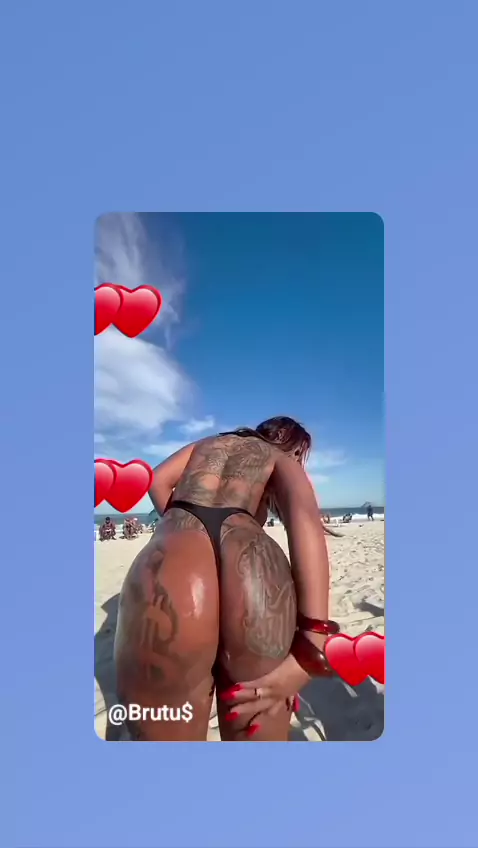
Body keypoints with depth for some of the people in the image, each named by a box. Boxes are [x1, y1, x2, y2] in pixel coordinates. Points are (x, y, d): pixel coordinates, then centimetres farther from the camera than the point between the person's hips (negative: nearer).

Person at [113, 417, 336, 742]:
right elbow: (305, 516, 2)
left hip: (172, 566, 2)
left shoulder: (207, 444, 37)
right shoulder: (283, 460, 25)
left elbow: (157, 480, 21)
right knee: (256, 735, 19)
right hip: (254, 570, -1)